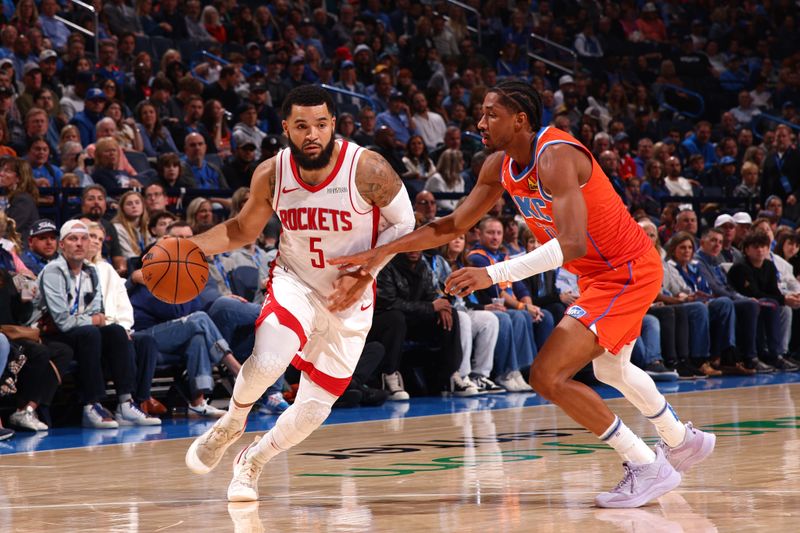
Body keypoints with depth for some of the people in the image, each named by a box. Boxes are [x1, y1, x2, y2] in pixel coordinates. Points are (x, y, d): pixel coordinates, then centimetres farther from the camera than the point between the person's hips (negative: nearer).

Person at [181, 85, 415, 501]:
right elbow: (243, 229, 5)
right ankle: (230, 424, 3)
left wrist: (364, 275, -19)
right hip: (295, 284, 0)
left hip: (349, 301, 0)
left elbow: (403, 223, -7)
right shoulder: (271, 175, -12)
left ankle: (252, 460, 29)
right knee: (267, 362, -29)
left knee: (313, 411, 1)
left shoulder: (367, 170, -20)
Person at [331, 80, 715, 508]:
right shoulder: (501, 166, 1)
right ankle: (684, 441, 56)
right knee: (610, 369, 32)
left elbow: (572, 244, -38)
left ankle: (648, 468, -8)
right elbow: (454, 225, 8)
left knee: (548, 376, -17)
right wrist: (384, 251, -2)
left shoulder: (555, 156, -28)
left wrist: (495, 274, -43)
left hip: (626, 272, -10)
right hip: (600, 273, 10)